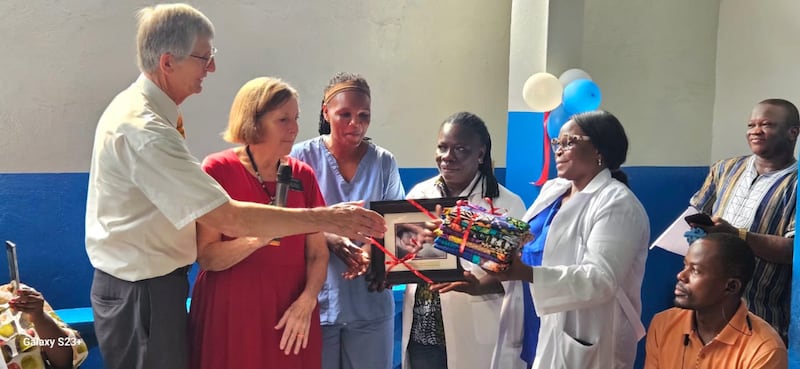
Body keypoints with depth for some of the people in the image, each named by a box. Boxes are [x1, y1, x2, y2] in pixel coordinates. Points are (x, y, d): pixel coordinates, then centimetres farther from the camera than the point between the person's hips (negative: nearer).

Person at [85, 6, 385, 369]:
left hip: (137, 284, 10)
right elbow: (229, 219, -30)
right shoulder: (143, 130, -26)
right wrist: (327, 219, -25)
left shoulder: (133, 105, 7)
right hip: (142, 293, -10)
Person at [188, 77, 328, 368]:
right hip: (231, 311, -3)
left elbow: (318, 253, 4)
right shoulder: (218, 169, -6)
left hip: (291, 314, 3)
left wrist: (306, 302, -12)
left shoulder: (303, 175, 4)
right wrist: (256, 239, -27)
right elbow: (206, 257, -11)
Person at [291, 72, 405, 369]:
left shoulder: (384, 161, 2)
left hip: (370, 302, 2)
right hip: (317, 300, -2)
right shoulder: (303, 156, -5)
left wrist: (374, 247, -19)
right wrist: (330, 240, -23)